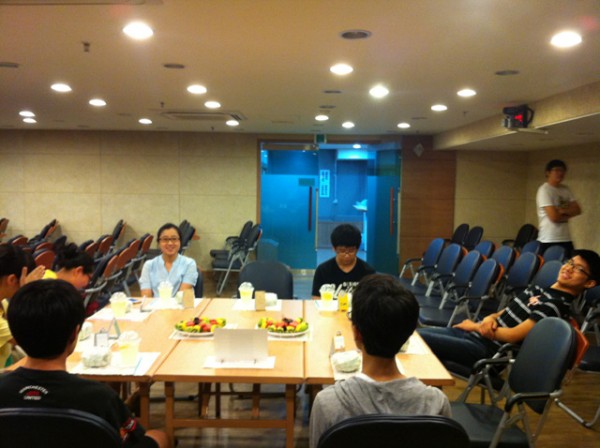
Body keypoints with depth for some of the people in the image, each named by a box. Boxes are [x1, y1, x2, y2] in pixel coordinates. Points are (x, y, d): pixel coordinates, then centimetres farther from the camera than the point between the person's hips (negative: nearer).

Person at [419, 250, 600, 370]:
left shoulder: (558, 305, -12)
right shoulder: (537, 290, 15)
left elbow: (514, 335, -19)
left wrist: (475, 327, -7)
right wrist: (490, 318, -5)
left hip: (486, 349, -9)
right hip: (472, 333, 9)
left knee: (418, 339, -20)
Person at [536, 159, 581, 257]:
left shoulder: (565, 190, 13)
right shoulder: (544, 190, -10)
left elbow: (577, 210, 7)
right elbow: (554, 216, -16)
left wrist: (563, 211, -12)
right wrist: (568, 214, 2)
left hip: (566, 239, 7)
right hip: (549, 241, -7)